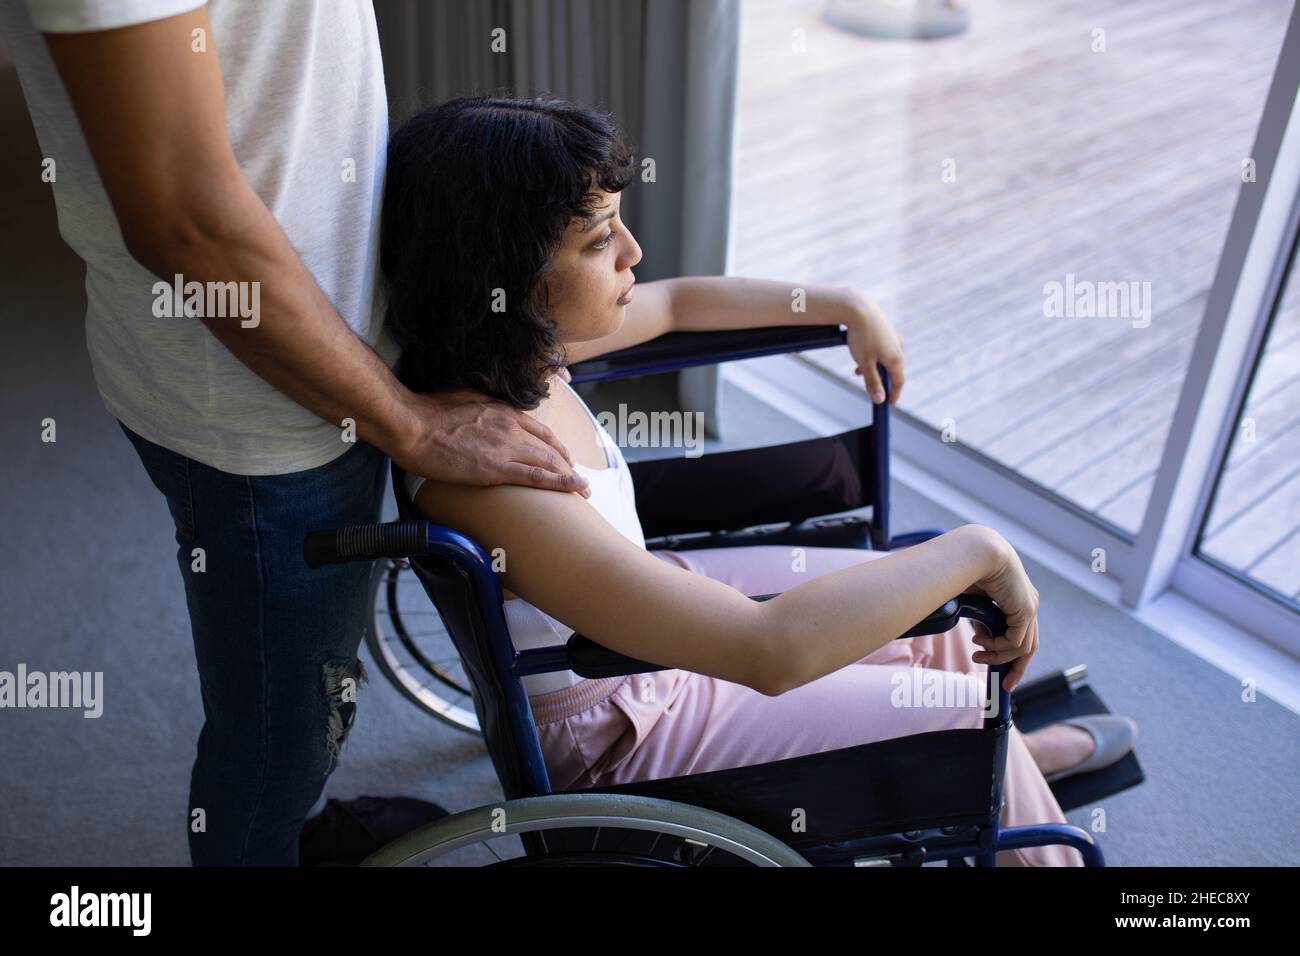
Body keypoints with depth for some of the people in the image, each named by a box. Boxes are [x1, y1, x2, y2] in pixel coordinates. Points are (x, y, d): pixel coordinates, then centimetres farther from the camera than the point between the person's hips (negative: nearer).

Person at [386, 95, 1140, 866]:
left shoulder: (516, 345, -14)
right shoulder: (486, 477, -40)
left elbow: (677, 301, 8)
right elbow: (769, 651, -43)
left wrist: (847, 308, 8)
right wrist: (978, 550, -32)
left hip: (650, 600, 8)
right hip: (616, 736, -7)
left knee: (941, 611, 16)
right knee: (960, 715, 3)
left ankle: (1006, 754, 48)